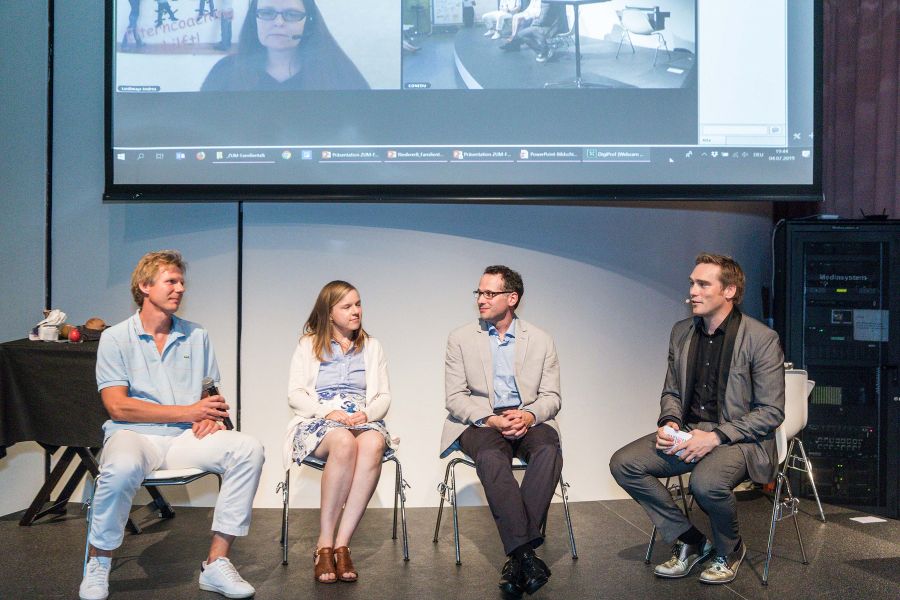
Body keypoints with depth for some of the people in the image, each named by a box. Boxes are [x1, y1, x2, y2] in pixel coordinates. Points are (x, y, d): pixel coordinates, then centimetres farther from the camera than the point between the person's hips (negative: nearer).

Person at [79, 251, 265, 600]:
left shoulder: (197, 337, 15)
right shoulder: (115, 338, 3)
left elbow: (211, 395, 18)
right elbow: (117, 406, -7)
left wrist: (210, 417, -7)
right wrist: (188, 411, -11)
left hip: (185, 438, 4)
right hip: (134, 434, -3)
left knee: (248, 450, -23)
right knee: (122, 468, -38)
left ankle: (216, 564, -17)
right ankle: (98, 565, -9)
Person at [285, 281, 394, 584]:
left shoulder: (372, 346, 19)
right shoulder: (309, 345, 13)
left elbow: (383, 397, 13)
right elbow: (295, 394, 3)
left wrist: (367, 414, -10)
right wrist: (328, 412, -14)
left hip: (363, 421, 2)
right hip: (318, 422, -2)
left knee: (373, 443, -37)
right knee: (344, 441, -39)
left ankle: (340, 544, -34)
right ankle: (325, 543, -28)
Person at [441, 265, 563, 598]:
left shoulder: (541, 341, 9)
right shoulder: (460, 339, 6)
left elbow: (551, 397, 7)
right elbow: (455, 397, 0)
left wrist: (529, 415, -16)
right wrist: (491, 419, -17)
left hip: (528, 419, 1)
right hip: (480, 421, -1)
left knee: (549, 449, -32)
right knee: (491, 456, -35)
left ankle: (516, 556, -32)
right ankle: (526, 552, -34)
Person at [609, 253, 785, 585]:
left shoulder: (761, 338, -10)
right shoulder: (681, 332, 8)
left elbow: (771, 412, -11)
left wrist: (716, 436, -21)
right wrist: (669, 423, -6)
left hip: (739, 438, -6)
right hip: (687, 432, 6)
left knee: (706, 481, -36)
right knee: (623, 464, -14)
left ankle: (729, 551, 0)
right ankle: (689, 541, 5)